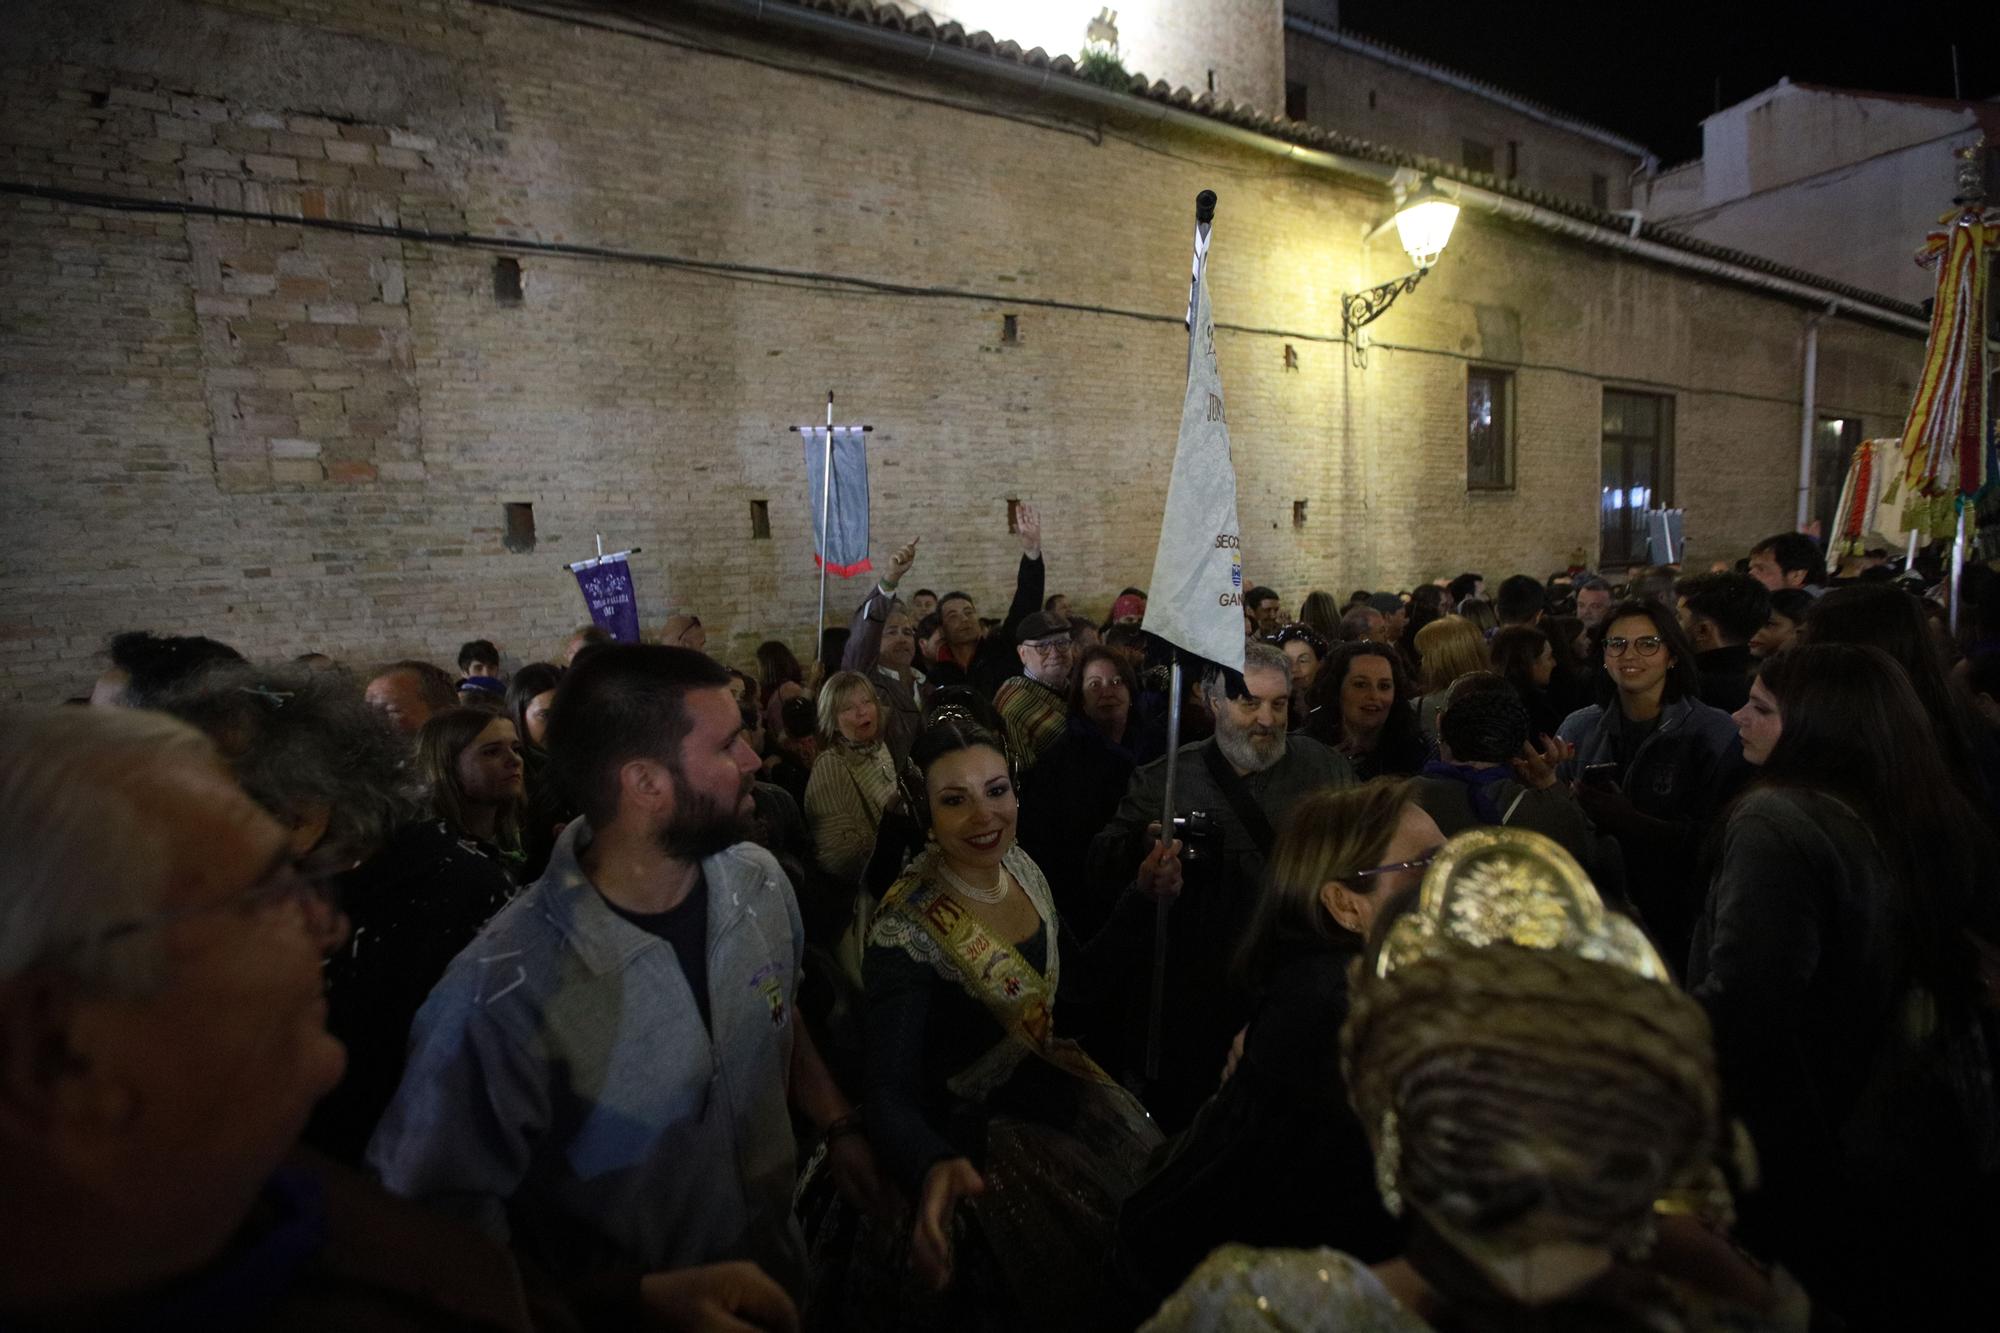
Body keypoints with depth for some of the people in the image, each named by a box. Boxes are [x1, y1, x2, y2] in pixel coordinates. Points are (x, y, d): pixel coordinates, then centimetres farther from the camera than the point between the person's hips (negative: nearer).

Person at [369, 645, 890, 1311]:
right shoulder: (505, 991, -32)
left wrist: (838, 1126, -4)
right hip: (631, 1312, -4)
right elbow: (440, 1216, -24)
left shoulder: (759, 880, -13)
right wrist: (651, 1303, -24)